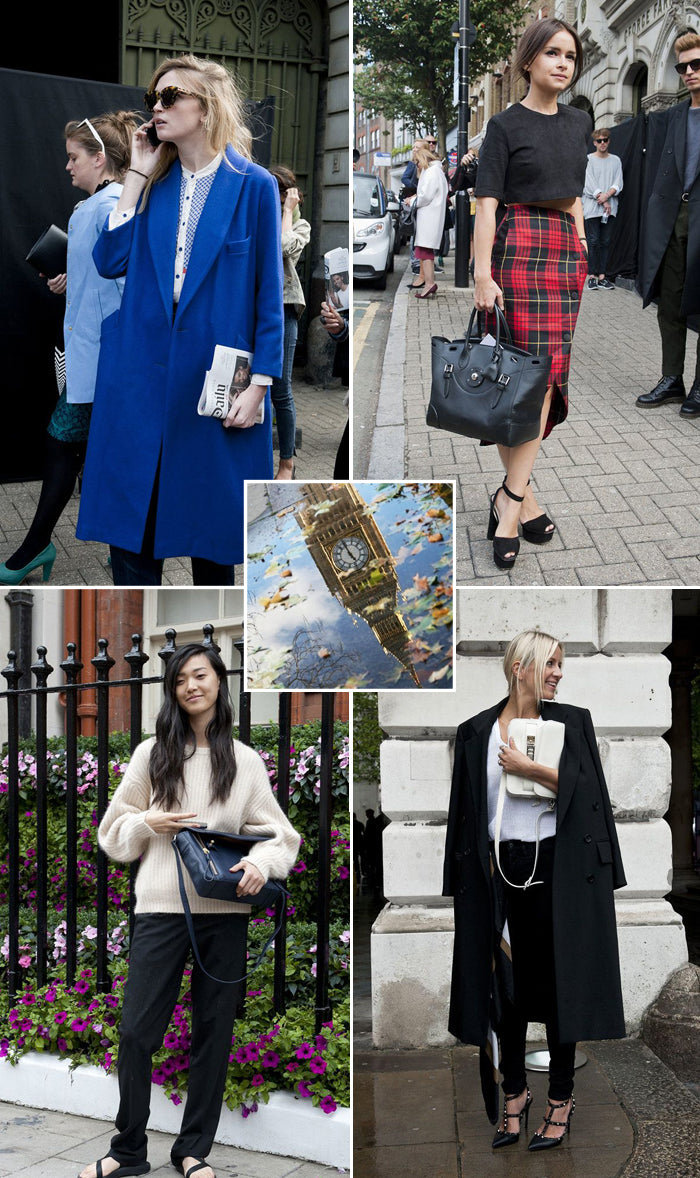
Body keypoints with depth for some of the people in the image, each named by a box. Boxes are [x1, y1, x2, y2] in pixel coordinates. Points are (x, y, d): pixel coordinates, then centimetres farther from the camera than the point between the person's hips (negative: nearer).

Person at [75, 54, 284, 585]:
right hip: (141, 376, 4)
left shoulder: (254, 185, -2)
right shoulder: (155, 183, 10)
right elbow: (111, 261, -1)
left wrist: (259, 384, -8)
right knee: (129, 522, 3)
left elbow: (268, 293, -2)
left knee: (212, 522, 7)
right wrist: (138, 176, -1)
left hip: (214, 379, -3)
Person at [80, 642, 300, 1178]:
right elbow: (115, 829, 12)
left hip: (225, 911, 1)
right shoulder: (152, 754, 7)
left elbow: (277, 832, 8)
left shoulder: (245, 761, 7)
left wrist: (262, 862, -13)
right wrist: (150, 823, -7)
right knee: (137, 1030, -2)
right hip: (161, 907, -1)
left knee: (214, 1031, 7)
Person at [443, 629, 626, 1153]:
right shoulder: (477, 732, 6)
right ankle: (514, 1091, 20)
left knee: (558, 979, 2)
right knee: (506, 981, 7)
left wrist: (529, 768, -15)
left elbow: (586, 788, -6)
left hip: (557, 867, -1)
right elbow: (469, 811, 8)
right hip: (501, 870, 1)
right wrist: (471, 875, 4)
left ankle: (562, 1098, 13)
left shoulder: (572, 721, 4)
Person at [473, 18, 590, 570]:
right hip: (518, 247, -6)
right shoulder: (506, 125, -3)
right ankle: (523, 494, -4)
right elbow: (487, 202, -9)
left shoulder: (578, 122, 16)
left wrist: (580, 246, 17)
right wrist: (483, 274, -17)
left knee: (548, 374, -2)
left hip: (567, 250, 6)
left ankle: (511, 497, -3)